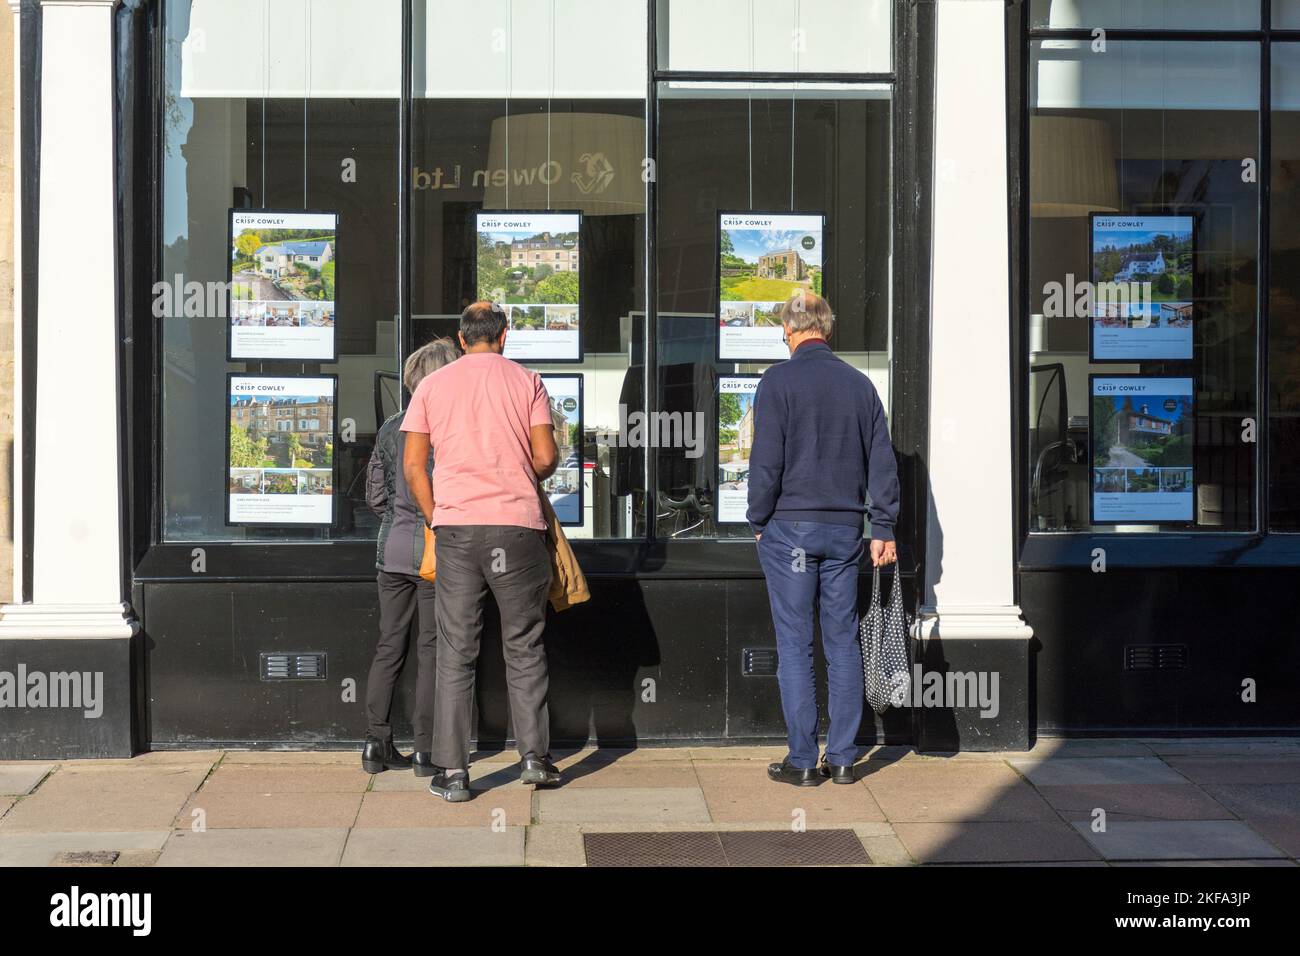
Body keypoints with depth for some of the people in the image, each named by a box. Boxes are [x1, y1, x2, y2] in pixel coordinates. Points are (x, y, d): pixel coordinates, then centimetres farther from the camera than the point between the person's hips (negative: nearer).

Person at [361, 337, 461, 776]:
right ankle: (426, 751, 6)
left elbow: (374, 494, 9)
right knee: (431, 648, 3)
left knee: (389, 645, 11)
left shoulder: (391, 428, 5)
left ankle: (377, 744, 14)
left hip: (392, 549, 5)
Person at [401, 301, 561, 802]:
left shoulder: (431, 385, 9)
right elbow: (546, 458, -2)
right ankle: (534, 755, 10)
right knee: (524, 647, 10)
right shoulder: (527, 381, 5)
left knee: (455, 652, 5)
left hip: (455, 528, 1)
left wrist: (435, 519, 14)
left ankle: (451, 771, 5)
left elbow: (414, 465, 5)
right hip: (518, 525, -1)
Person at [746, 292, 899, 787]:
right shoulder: (859, 383, 8)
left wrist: (759, 522, 1)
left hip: (790, 527, -4)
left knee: (795, 644, 1)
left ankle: (802, 760, 4)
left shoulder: (779, 380, -6)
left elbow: (766, 461, -10)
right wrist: (882, 527, 11)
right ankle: (842, 758, 12)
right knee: (844, 643, 8)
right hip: (845, 528, 4)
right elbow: (882, 461, 8)